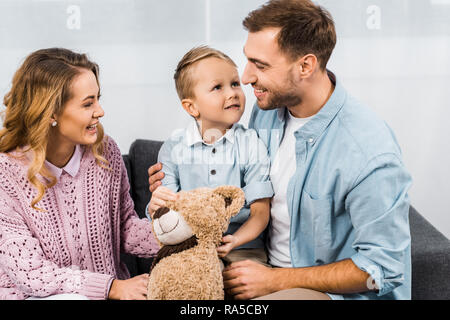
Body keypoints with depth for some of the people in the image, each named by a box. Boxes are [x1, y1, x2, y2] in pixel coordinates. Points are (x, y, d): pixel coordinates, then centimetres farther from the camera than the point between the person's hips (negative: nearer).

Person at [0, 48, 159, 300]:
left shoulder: (105, 152, -1)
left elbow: (125, 228, 6)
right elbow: (29, 274, -16)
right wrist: (111, 287, -21)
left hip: (113, 289, 4)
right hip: (32, 295, -4)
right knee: (73, 299, -35)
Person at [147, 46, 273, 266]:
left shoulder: (251, 145, 0)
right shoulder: (173, 149, 3)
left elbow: (260, 210, -3)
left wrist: (235, 240, -21)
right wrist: (156, 206, -21)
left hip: (242, 248, 0)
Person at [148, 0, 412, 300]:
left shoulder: (371, 153, -26)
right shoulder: (267, 109, -2)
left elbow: (382, 267, -20)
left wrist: (275, 281, -20)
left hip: (336, 288, -6)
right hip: (267, 266, 7)